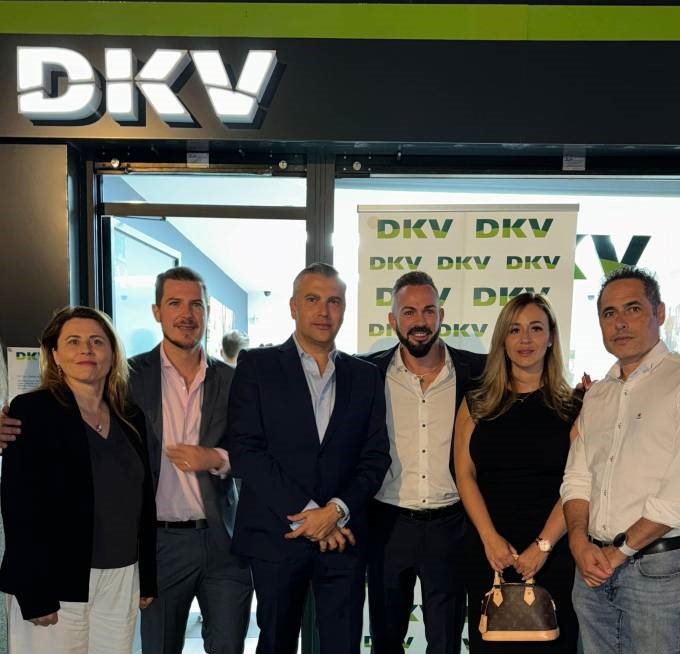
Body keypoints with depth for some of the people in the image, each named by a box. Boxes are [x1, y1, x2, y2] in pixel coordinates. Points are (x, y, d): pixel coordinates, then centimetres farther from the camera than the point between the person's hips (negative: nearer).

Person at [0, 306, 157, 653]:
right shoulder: (31, 411, -7)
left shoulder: (130, 417, 7)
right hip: (56, 581, -4)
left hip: (122, 580, 5)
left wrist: (148, 578, 10)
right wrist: (33, 594, -15)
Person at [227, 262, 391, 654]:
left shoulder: (365, 376, 8)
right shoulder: (257, 366, -1)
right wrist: (304, 513, -12)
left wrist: (337, 510, -11)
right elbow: (245, 450, -9)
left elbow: (376, 456, 3)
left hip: (343, 536, 2)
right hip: (277, 534, -1)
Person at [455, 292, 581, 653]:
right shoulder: (477, 404, 5)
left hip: (553, 553, -1)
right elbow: (464, 474, 0)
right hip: (487, 549, 2)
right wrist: (490, 538, -10)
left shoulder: (573, 407, 0)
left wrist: (543, 545, -13)